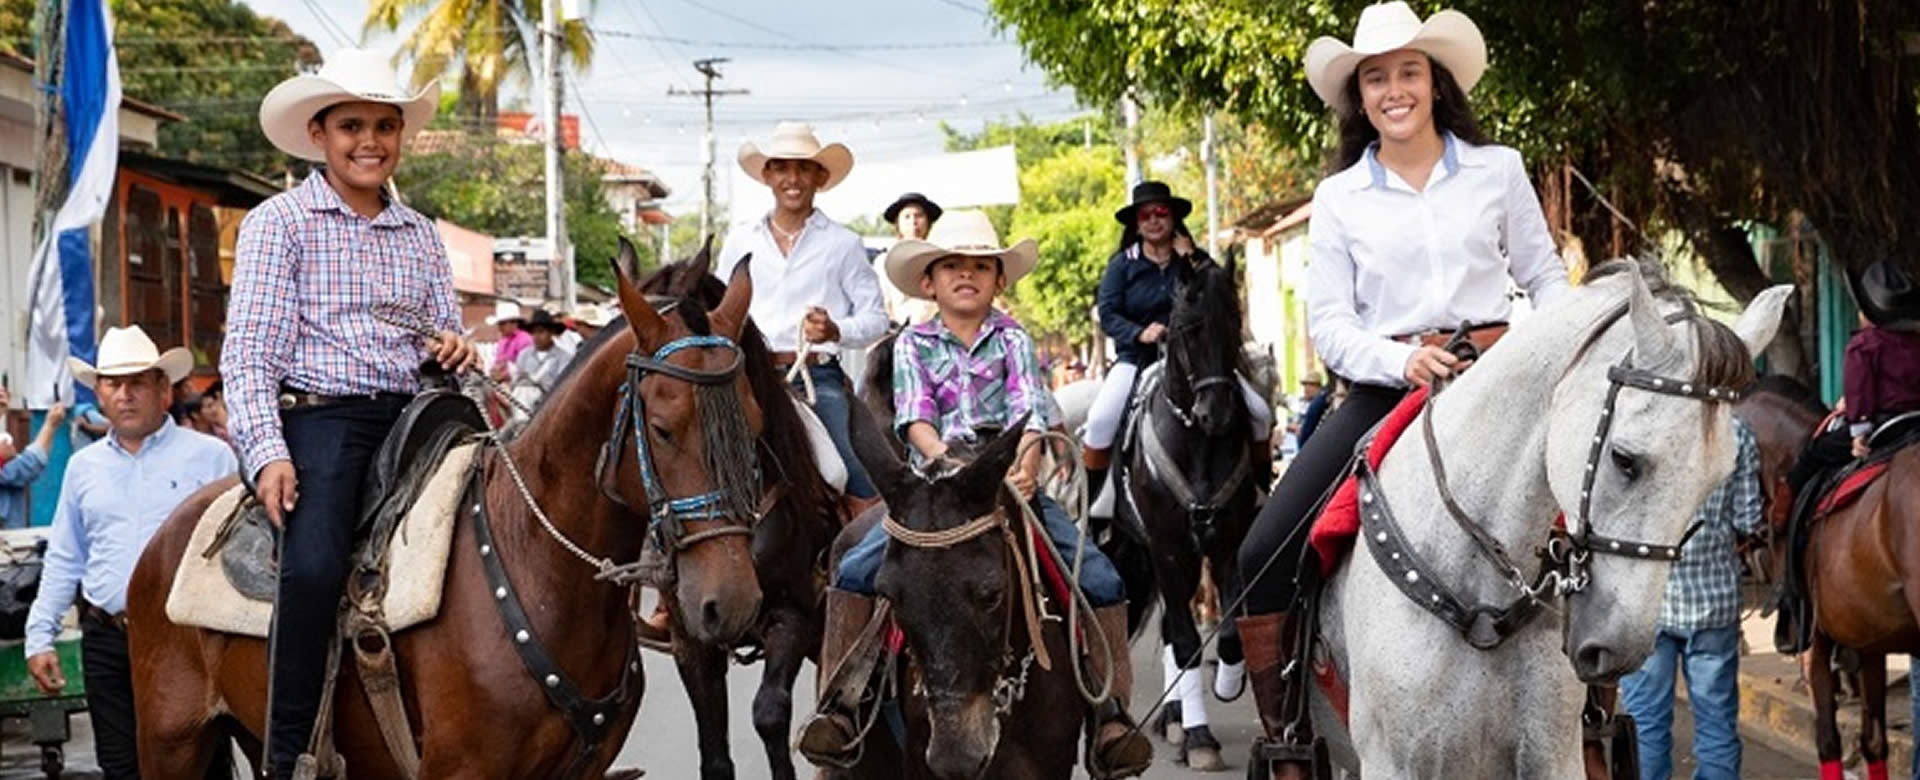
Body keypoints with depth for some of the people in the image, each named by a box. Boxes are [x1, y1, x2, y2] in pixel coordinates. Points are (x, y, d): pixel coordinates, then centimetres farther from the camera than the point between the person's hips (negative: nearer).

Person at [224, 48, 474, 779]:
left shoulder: (420, 235, 18)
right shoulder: (279, 223, 3)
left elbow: (446, 335, 23)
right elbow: (248, 355, -4)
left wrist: (456, 350, -3)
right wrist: (267, 452, -17)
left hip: (408, 418, 5)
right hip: (316, 417, -5)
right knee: (315, 566, -30)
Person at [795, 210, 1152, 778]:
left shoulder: (1013, 340, 9)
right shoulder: (914, 345, 10)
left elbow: (1029, 413, -4)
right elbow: (915, 417, -5)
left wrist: (1025, 467, -26)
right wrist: (943, 460, -27)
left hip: (1010, 483, 0)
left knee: (1100, 579, -18)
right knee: (855, 571, -23)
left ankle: (1111, 715, -14)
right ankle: (837, 705, -17)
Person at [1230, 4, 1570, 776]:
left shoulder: (1498, 170, 7)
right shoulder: (1339, 197, 7)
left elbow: (1546, 279, 12)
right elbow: (1328, 322, 2)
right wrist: (1401, 362, -17)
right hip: (1384, 388, 0)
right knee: (1264, 554, -14)